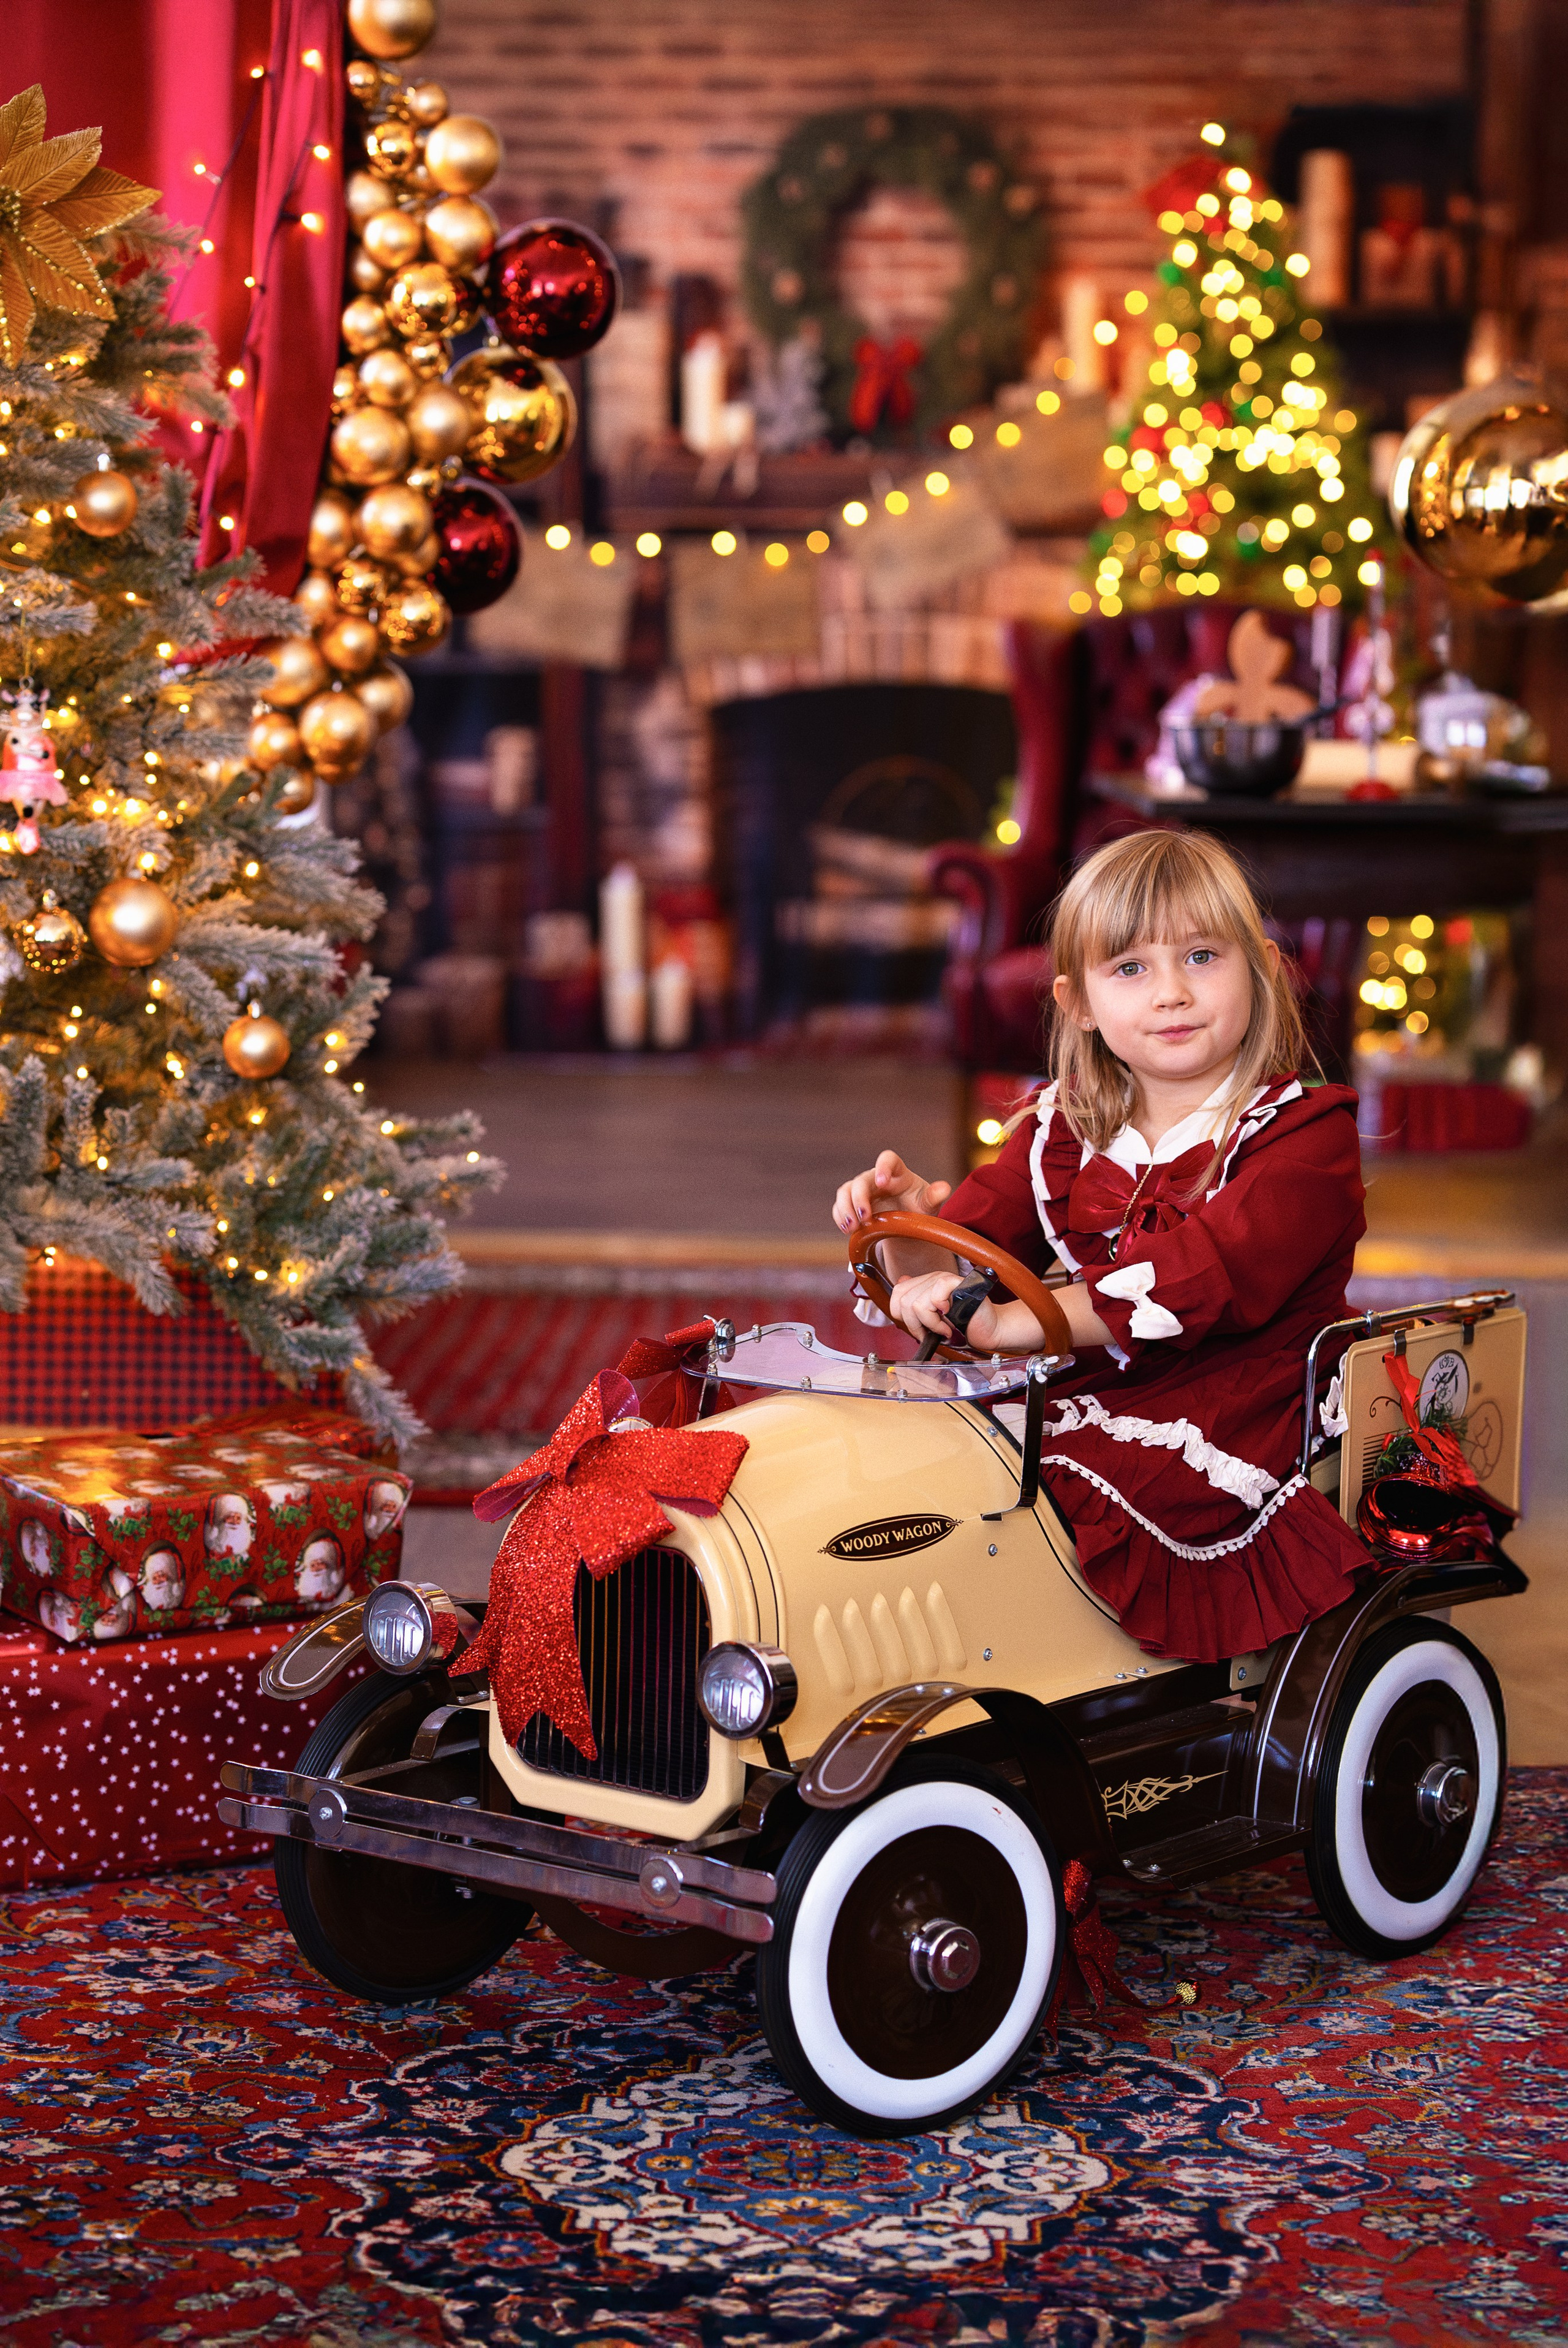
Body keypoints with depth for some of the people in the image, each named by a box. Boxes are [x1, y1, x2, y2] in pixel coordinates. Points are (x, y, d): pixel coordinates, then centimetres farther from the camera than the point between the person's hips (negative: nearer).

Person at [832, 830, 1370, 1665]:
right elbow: (967, 1256, 7)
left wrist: (1005, 1323, -31)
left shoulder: (1305, 1136, -6)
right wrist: (915, 1227, -19)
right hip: (1067, 1409, 6)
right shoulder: (1060, 1129, 13)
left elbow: (1206, 1277, -23)